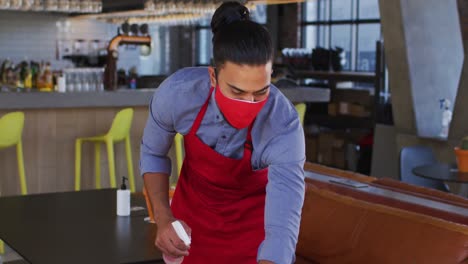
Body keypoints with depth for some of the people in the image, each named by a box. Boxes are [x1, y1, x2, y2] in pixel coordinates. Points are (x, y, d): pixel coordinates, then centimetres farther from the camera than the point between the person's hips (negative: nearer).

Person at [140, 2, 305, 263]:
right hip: (192, 208, 2)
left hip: (251, 218, -2)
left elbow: (283, 227, -41)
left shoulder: (284, 127, -34)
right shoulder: (176, 92, -27)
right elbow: (153, 153, -7)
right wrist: (163, 218, -18)